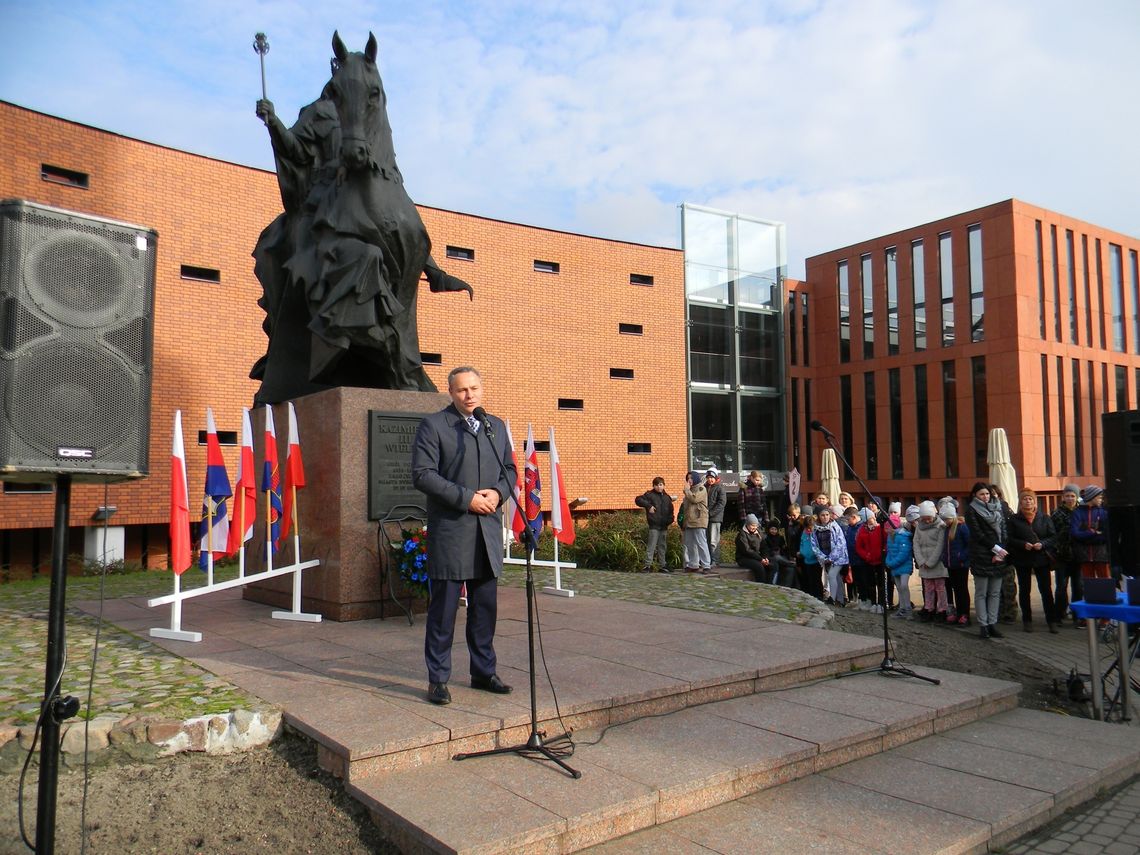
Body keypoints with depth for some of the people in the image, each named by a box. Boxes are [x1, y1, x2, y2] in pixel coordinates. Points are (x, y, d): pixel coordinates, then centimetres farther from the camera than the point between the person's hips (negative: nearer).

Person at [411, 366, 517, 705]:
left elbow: (510, 468, 18)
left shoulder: (497, 426, 15)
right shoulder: (433, 425, -3)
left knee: (485, 606, 12)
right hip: (449, 529, -5)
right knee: (443, 607, 0)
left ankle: (484, 672, 25)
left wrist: (498, 493, -4)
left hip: (488, 530, 5)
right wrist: (466, 498, -16)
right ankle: (437, 679, 12)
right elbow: (422, 475, -11)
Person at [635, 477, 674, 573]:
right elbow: (638, 500, -11)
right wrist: (648, 506, -20)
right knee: (651, 546, -8)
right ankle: (648, 565, -6)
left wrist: (670, 519, 5)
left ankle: (662, 565, 18)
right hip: (654, 526, -6)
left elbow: (670, 510, 23)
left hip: (664, 526, 6)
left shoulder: (667, 497, 15)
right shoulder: (650, 495, -3)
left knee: (662, 546, 12)